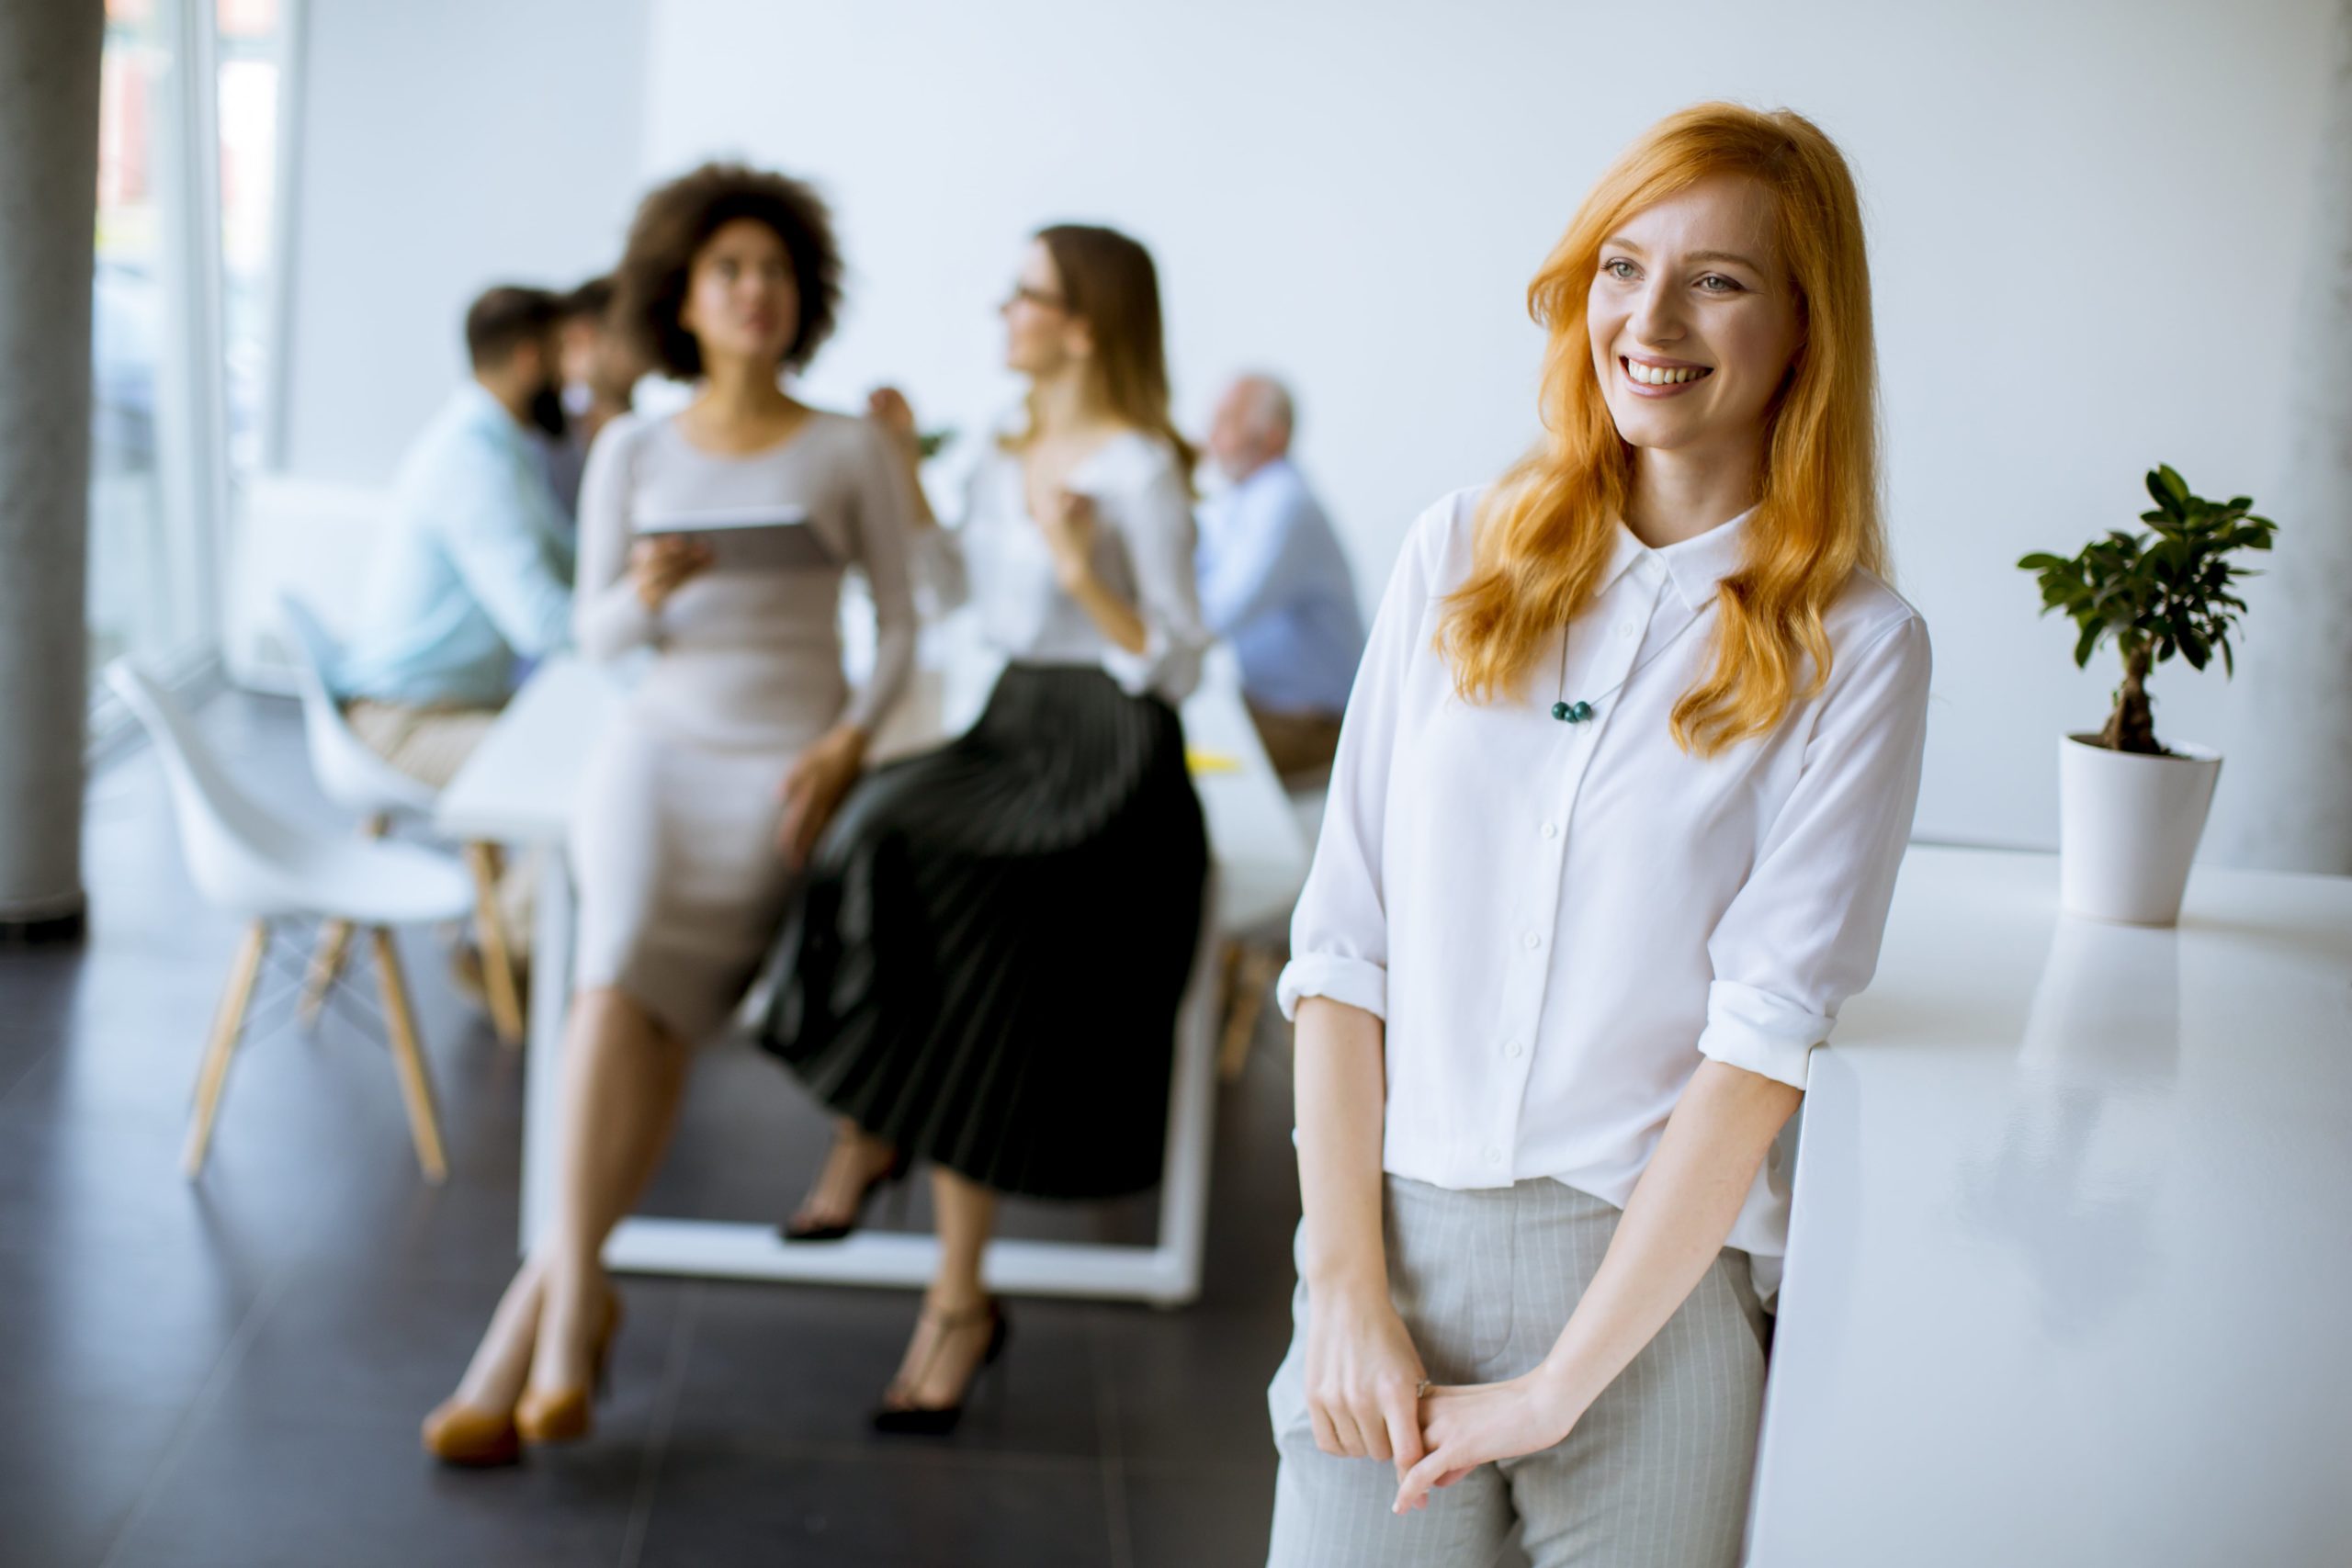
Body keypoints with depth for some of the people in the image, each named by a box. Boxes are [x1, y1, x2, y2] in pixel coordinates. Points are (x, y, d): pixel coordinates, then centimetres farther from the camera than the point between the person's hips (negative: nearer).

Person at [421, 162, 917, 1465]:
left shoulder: (850, 452, 6)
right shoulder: (632, 452, 10)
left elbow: (899, 627, 6)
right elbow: (595, 635, 10)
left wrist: (845, 744, -10)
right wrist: (645, 593, -13)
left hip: (785, 760, -2)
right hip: (660, 741, 2)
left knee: (641, 982, -25)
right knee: (623, 957, -27)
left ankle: (543, 1298, -20)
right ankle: (578, 1301, -24)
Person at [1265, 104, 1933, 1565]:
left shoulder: (1854, 647, -3)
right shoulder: (1463, 552, 4)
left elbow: (1767, 1036, -10)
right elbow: (1344, 936, 1)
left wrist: (1557, 1386, -13)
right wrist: (1348, 1292, -6)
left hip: (1652, 1276, -1)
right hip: (1391, 1230, 2)